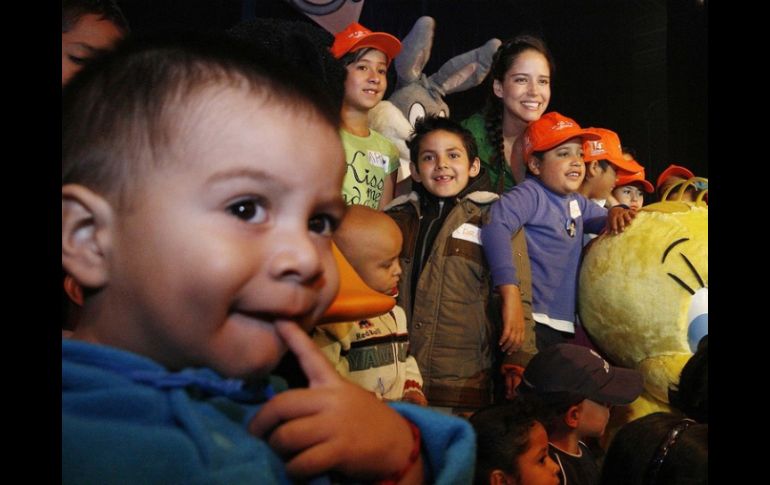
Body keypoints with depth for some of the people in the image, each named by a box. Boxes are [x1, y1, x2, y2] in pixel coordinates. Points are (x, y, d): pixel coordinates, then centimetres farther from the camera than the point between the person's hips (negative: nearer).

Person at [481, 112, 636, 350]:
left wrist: (616, 213, 2)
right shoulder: (531, 194, -13)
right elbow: (495, 224, -31)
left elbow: (602, 221, 29)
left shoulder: (576, 202, 14)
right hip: (532, 322, -8)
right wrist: (511, 296, -38)